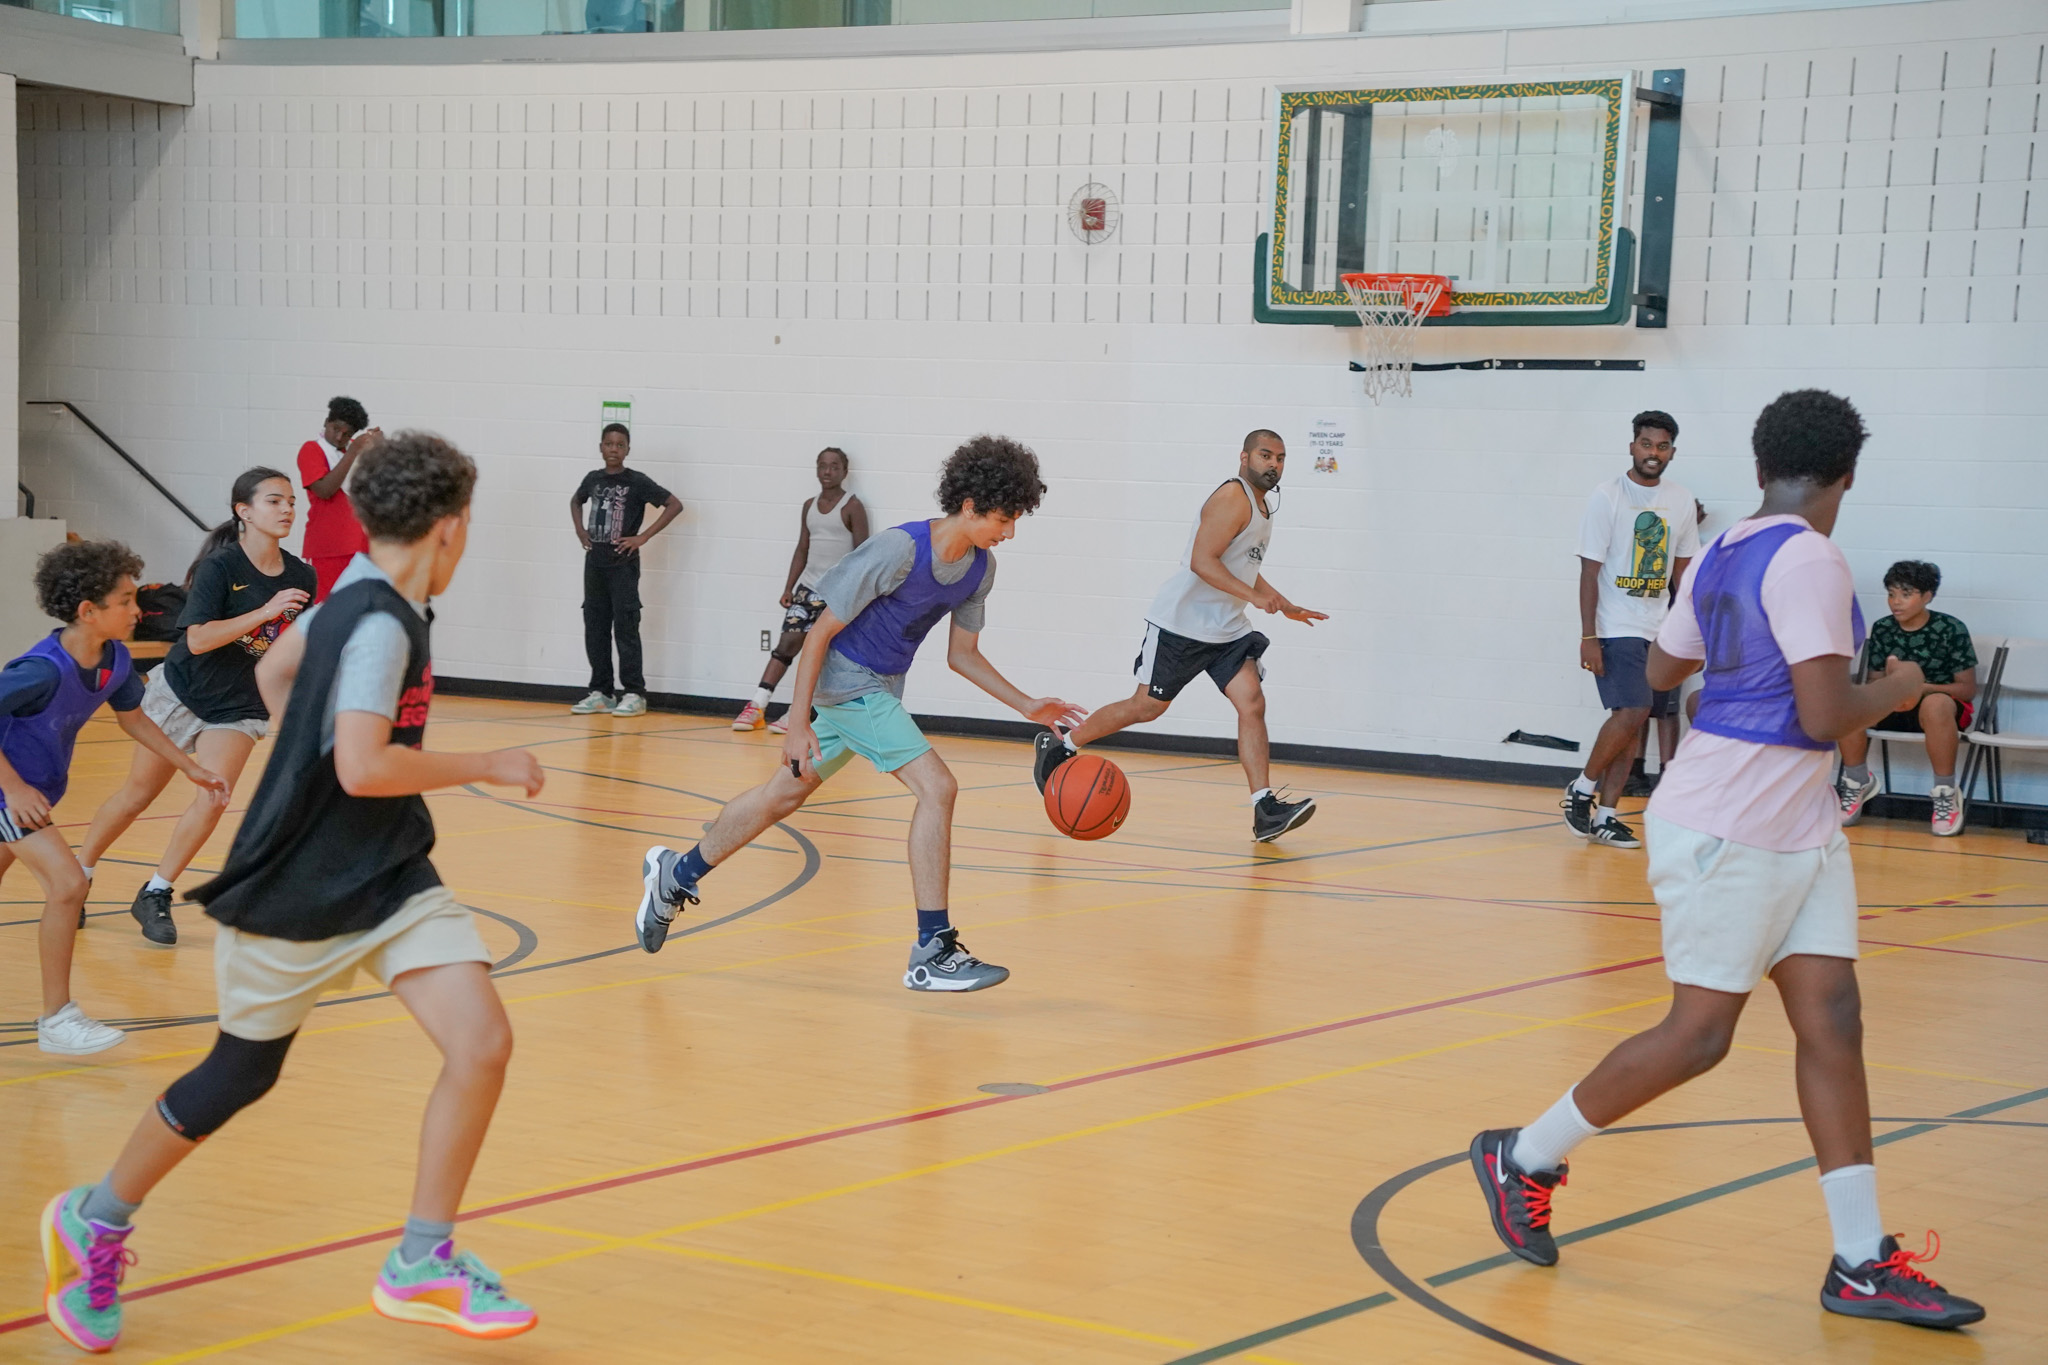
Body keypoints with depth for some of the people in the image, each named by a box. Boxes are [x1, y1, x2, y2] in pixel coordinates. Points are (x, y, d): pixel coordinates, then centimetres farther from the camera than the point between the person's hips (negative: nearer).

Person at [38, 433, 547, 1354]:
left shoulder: (354, 596, 4)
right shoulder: (380, 624, -23)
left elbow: (274, 672, 20)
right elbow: (364, 767, -33)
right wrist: (487, 767, -23)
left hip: (389, 878, 8)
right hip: (294, 890, -8)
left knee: (482, 1045, -8)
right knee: (240, 1076, 10)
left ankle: (422, 1263, 6)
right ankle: (94, 1220, 36)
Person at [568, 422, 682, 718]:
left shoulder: (637, 482, -6)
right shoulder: (593, 479, 9)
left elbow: (675, 505, -10)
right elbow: (575, 501, 30)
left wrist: (643, 537, -12)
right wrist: (579, 530, 12)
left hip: (623, 565, -5)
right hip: (594, 563, 5)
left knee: (625, 629, -6)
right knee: (595, 629, 6)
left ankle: (634, 694, -3)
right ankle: (600, 692, 13)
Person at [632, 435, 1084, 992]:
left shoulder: (980, 567, -1)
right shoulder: (897, 550, -24)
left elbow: (962, 654, 12)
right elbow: (820, 633, -19)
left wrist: (1027, 706, 3)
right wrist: (799, 723, -20)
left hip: (879, 690, 9)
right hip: (849, 681, -9)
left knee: (787, 792, 19)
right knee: (937, 787, -18)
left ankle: (677, 875, 37)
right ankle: (933, 954, -15)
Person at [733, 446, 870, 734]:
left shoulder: (852, 507, -6)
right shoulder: (809, 506, 12)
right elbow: (802, 549, 16)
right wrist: (788, 588, 8)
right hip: (807, 587, 5)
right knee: (786, 644, 0)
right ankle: (757, 707, -1)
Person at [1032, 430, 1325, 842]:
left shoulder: (1262, 507, 15)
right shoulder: (1232, 498, -15)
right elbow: (1201, 561, -26)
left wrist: (1285, 607, 25)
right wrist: (1253, 595, -31)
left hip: (1225, 629, 8)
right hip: (1181, 623, -8)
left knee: (1252, 704, -8)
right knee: (1147, 706, 1)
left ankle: (1265, 810, -13)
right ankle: (1058, 744, 19)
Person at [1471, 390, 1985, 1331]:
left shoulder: (1724, 552, 9)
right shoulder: (1809, 560, -17)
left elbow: (1662, 669, 23)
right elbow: (1826, 715, -22)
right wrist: (1898, 688, -3)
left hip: (1797, 829, 9)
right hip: (1728, 830, -9)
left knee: (1831, 1019, 4)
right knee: (1700, 1034, -2)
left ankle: (1862, 1263, 4)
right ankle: (1522, 1157, 15)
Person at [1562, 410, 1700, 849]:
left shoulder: (1682, 503, 8)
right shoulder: (1607, 497, -7)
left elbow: (1682, 572, 15)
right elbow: (1589, 571, -9)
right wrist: (1587, 638, -14)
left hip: (1657, 631, 5)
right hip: (1614, 630, -5)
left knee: (1629, 721, 4)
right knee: (1633, 712, -17)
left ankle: (1605, 816, 9)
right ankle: (1582, 788, 2)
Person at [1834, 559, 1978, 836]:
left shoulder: (1951, 630, -9)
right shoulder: (1882, 629, 2)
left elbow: (1968, 689, -9)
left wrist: (1922, 689, -25)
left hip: (1940, 702, -4)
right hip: (1892, 706, 4)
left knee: (1935, 704, -41)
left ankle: (1946, 794, -24)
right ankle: (1857, 782, -4)